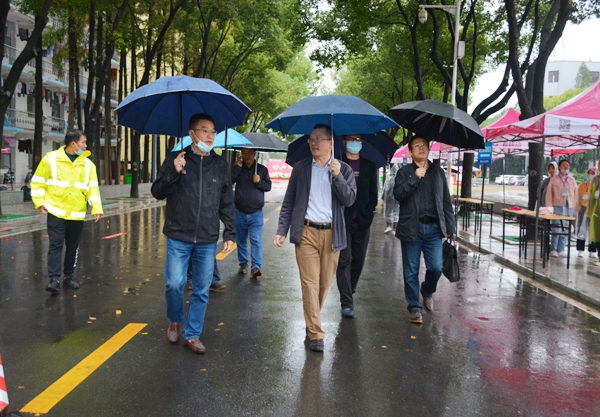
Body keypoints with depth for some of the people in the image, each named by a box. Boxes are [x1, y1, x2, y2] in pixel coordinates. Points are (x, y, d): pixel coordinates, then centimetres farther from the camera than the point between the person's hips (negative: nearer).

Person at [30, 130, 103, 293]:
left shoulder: (87, 164, 7)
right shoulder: (51, 159, -2)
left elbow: (92, 187, 3)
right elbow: (37, 181, 4)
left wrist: (96, 208, -8)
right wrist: (40, 202, -3)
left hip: (77, 214, 4)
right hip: (56, 212, -4)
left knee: (73, 247, 11)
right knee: (55, 245, -7)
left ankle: (68, 277, 23)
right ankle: (54, 279, -6)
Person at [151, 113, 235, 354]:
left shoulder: (220, 166, 9)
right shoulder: (175, 160, 2)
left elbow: (227, 203, 13)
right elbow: (157, 192, -1)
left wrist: (230, 234, 8)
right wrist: (173, 172, -17)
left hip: (208, 240, 2)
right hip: (178, 237, -2)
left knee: (202, 290, 5)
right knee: (174, 284, -4)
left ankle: (192, 335, 19)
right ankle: (175, 321, 26)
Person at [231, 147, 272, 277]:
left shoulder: (262, 169, 7)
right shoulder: (238, 169, 7)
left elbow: (268, 186, 7)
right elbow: (229, 181, -7)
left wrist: (259, 181, -12)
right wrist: (238, 167, -11)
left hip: (256, 214, -2)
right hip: (240, 213, 2)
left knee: (256, 240, -11)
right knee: (241, 240, 10)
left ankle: (256, 267, -13)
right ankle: (243, 264, 23)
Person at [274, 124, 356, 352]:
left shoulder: (344, 169, 7)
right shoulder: (300, 167, 9)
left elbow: (349, 199, -4)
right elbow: (289, 201, 10)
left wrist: (337, 176, -16)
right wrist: (282, 230, 3)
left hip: (331, 234, 1)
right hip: (306, 232, 0)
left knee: (325, 282, 8)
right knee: (310, 282, -6)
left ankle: (312, 320, 31)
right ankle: (315, 334, -1)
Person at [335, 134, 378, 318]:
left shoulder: (369, 166, 10)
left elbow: (373, 194, 11)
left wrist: (368, 213, -3)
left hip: (362, 222, 3)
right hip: (341, 221, -3)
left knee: (359, 261, 10)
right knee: (344, 261, -5)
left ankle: (349, 291, 31)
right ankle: (347, 302, -3)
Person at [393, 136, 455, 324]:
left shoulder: (438, 172, 14)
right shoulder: (405, 172, 6)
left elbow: (446, 201, 16)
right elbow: (398, 194, -11)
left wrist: (450, 226, 10)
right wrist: (415, 178, -16)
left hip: (434, 228, 2)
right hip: (411, 228, -2)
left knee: (436, 267, -6)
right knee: (411, 271, 1)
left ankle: (427, 291, 26)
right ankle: (414, 308, 15)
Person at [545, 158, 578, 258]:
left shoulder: (572, 180, 15)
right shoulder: (554, 179, 7)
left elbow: (575, 194, 16)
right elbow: (549, 194, 5)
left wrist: (573, 207, 8)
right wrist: (549, 207, -3)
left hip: (568, 208, 3)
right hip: (557, 206, -3)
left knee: (565, 229, 1)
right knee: (556, 228, -8)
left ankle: (561, 250, 8)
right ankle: (553, 250, 0)